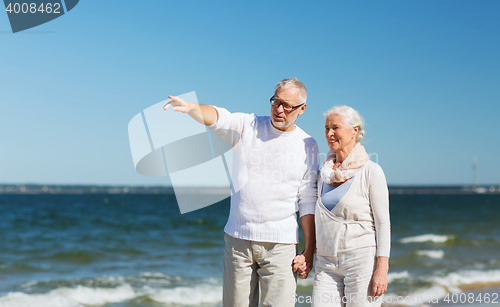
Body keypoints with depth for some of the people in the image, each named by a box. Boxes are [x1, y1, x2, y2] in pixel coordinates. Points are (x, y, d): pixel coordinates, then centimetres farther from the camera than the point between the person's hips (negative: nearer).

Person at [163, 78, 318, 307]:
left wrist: (309, 250, -1)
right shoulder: (247, 127, 4)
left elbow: (308, 203, 3)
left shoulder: (308, 146, 3)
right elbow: (218, 118, -16)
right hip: (238, 239, 1)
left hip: (280, 244, -1)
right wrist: (189, 107, -38)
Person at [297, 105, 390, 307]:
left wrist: (381, 269, -14)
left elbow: (383, 223, -7)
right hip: (326, 263, 5)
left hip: (362, 259, -5)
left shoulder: (371, 172, -5)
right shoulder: (324, 173, 12)